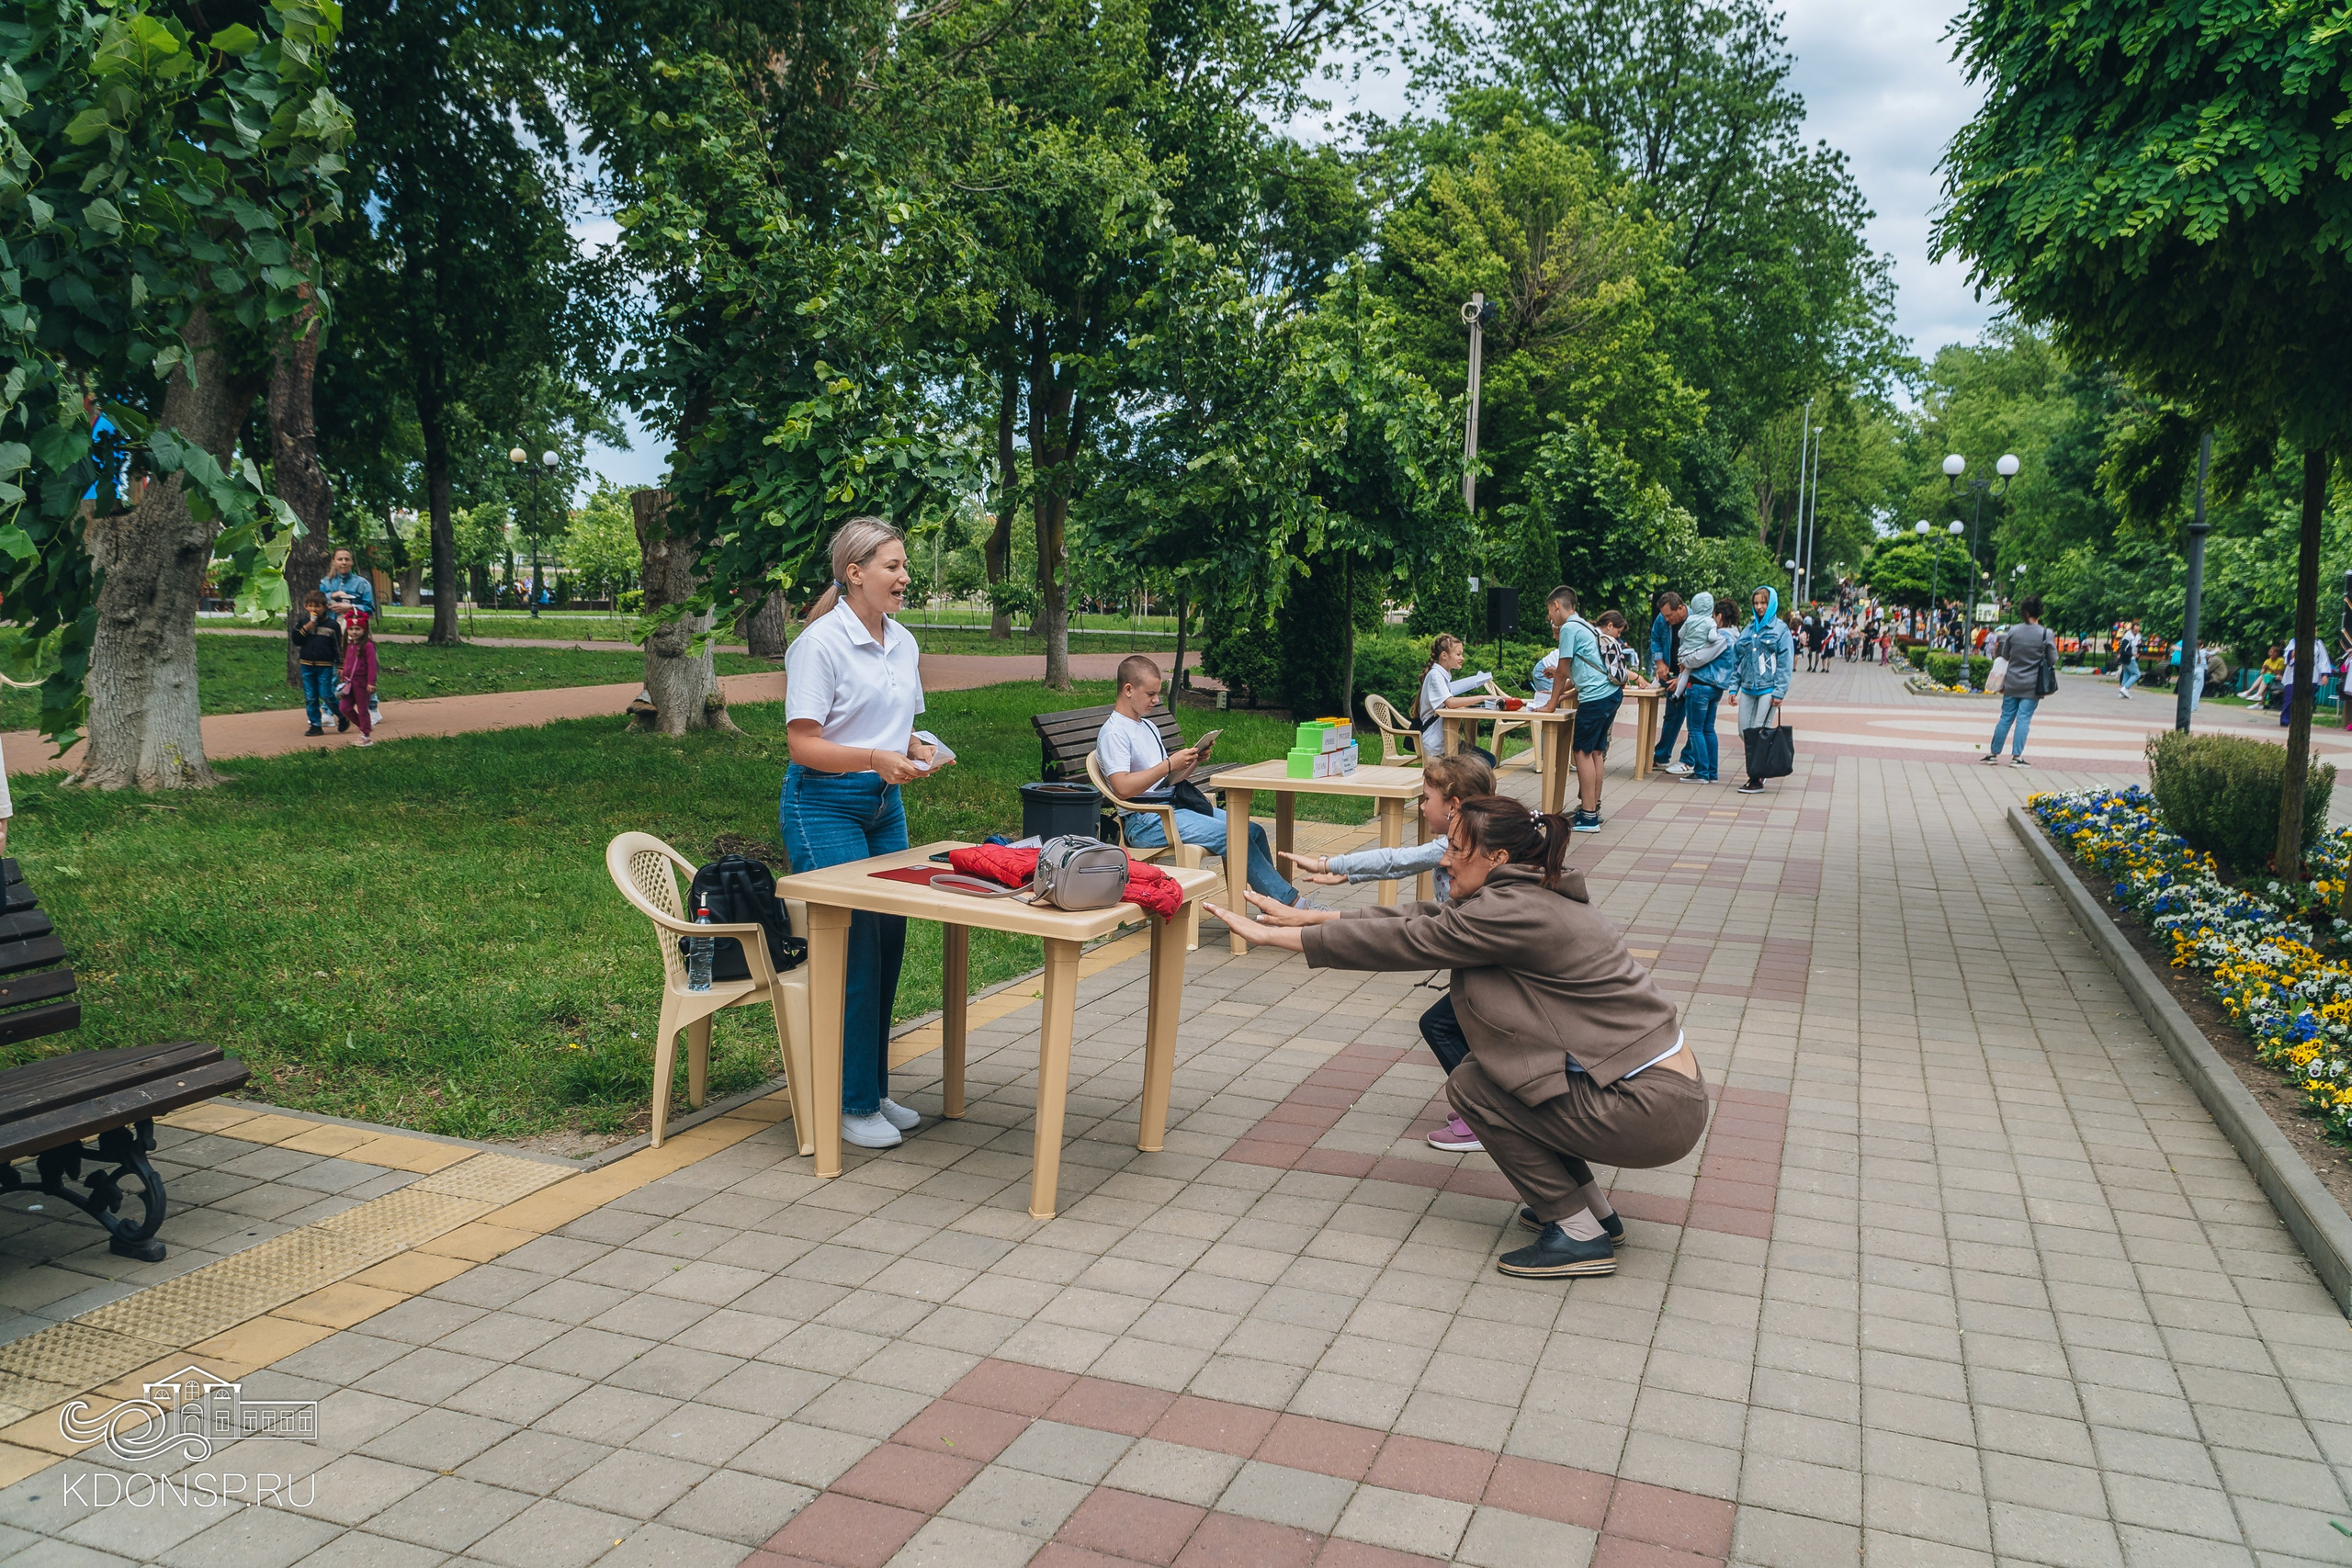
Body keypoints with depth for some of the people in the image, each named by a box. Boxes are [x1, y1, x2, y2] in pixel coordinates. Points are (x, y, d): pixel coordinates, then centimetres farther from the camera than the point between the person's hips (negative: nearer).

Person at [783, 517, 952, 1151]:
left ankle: (875, 1087, 24)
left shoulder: (903, 643, 10)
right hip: (823, 806, -8)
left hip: (885, 805, 8)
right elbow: (803, 744, -16)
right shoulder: (819, 643, -13)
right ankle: (852, 1104, 4)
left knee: (889, 941, 9)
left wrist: (916, 749, -1)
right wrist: (875, 758, -28)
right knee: (857, 946, -8)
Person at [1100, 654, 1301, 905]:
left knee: (1254, 831, -3)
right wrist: (1169, 764, -20)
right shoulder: (1114, 733, -9)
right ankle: (1290, 902, -14)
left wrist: (1191, 763, 3)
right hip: (1145, 821, -9)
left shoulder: (1148, 727, 20)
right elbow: (1123, 788, -22)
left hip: (1174, 806, 9)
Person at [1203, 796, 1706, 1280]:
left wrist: (1272, 935, -8)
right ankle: (1594, 1209, 23)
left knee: (1471, 1085, -3)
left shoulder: (1516, 912, -19)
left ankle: (1581, 1236, 4)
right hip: (1666, 1087, 9)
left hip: (1658, 1111, -9)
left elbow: (1405, 941, -14)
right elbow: (1422, 918, 14)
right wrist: (1309, 917, 13)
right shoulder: (1526, 894, 9)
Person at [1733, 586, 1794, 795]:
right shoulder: (1748, 629, 14)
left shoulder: (1780, 629, -1)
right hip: (1748, 688, 5)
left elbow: (1785, 662, -6)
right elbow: (1737, 658, 15)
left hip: (1768, 689, -5)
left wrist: (1779, 692, -13)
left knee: (1759, 733, -7)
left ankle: (1757, 780, 0)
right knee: (1745, 731, 3)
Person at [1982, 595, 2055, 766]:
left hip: (2012, 683, 2)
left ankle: (1993, 753, 13)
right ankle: (2016, 756, -1)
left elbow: (2004, 655, 5)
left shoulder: (2013, 631, -2)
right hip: (2032, 685, -2)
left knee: (2005, 718, 10)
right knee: (2024, 719, 0)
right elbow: (2053, 660, -6)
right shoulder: (2046, 634, -9)